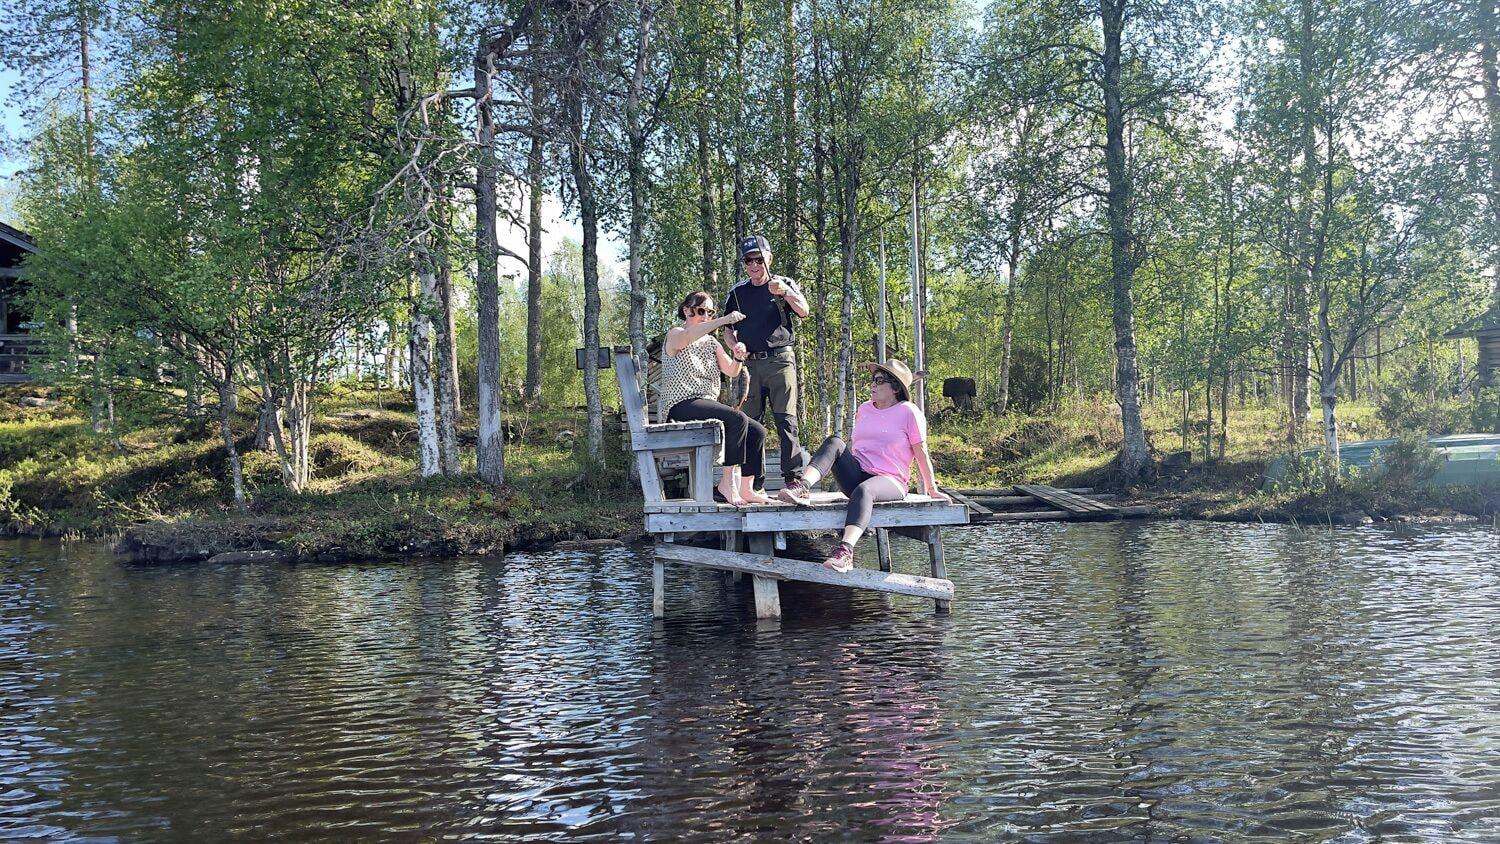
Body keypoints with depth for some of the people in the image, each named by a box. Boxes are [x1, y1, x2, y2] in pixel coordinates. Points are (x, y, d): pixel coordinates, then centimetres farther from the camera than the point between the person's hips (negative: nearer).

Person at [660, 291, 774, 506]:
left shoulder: (711, 342, 21)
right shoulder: (675, 334, 0)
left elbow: (731, 371, 13)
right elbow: (687, 336, -26)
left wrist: (738, 358, -9)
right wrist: (724, 320, -36)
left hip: (708, 405, 8)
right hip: (682, 406, -8)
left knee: (757, 431, -9)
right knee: (737, 419, -29)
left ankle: (746, 489, -10)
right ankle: (728, 481, -24)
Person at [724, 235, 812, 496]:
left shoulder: (784, 284, 7)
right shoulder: (737, 293, 15)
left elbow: (803, 311, -9)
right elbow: (728, 329, 19)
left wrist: (784, 293, -25)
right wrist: (735, 345, -2)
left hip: (779, 359, -3)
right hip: (749, 363, 3)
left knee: (786, 420, -9)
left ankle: (793, 477, -10)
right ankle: (754, 483, 6)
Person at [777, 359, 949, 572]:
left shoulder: (908, 412, 0)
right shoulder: (864, 409, 18)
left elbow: (921, 453, 2)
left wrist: (932, 489, 6)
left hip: (890, 482, -5)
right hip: (856, 474, 6)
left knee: (863, 490, -40)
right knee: (834, 442, -20)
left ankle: (845, 551, -61)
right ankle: (802, 488, -41)